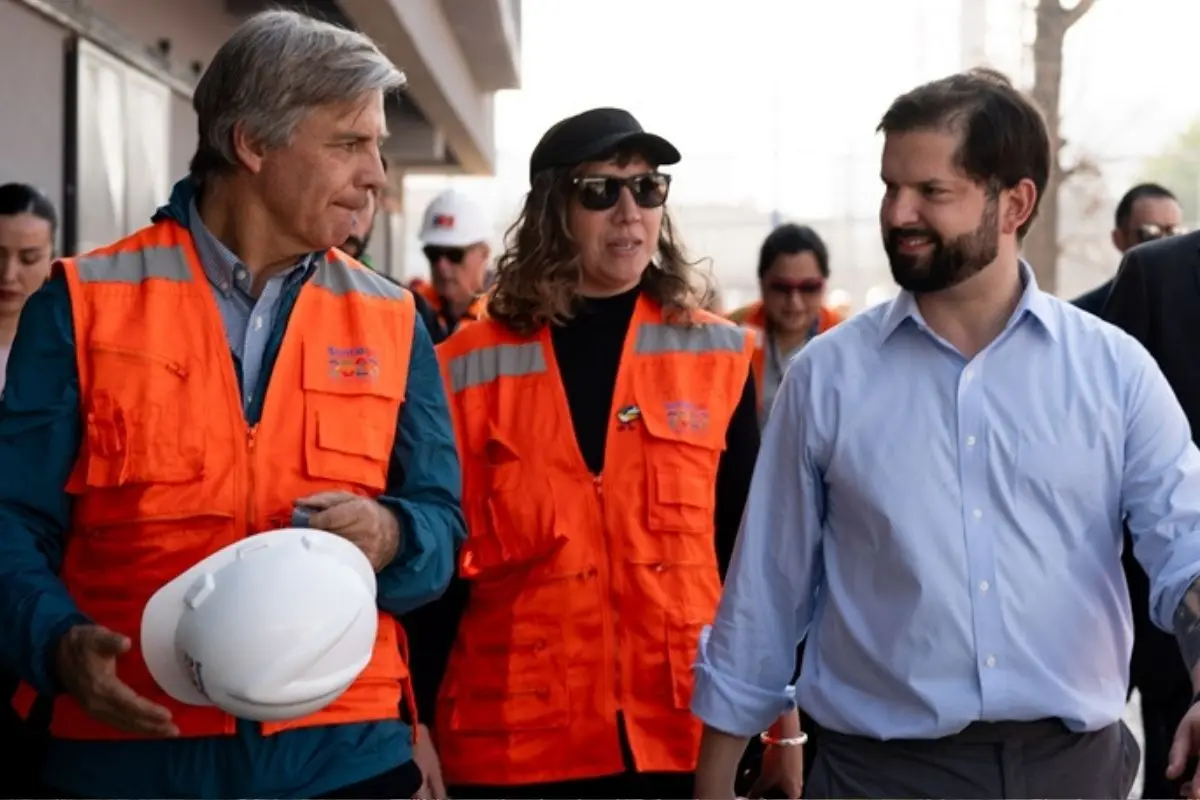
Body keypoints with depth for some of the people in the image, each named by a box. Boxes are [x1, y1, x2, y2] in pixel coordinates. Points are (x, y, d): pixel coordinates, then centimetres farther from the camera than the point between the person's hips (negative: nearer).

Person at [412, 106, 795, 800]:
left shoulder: (718, 357, 4)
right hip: (515, 743, -1)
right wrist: (416, 733, 0)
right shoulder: (469, 370, 0)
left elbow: (749, 547, 7)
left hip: (690, 736, 1)